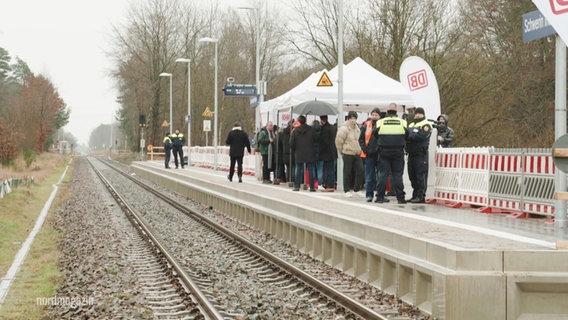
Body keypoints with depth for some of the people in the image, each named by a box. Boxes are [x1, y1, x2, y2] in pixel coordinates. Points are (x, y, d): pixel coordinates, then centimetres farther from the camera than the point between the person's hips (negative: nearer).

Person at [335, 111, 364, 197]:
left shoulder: (357, 128, 13)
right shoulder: (344, 129, -11)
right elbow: (338, 141, -8)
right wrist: (341, 152, 0)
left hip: (357, 154, 6)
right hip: (347, 154, -6)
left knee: (360, 170, 0)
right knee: (348, 172, -2)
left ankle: (356, 189, 10)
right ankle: (347, 190, 8)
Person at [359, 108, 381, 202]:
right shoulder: (366, 125, 5)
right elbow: (361, 139, 7)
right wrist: (365, 149, -5)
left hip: (379, 154, -1)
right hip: (369, 155, 1)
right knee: (369, 176, 2)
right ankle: (369, 195, 6)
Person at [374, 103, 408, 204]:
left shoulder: (380, 122, -4)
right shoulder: (402, 122, -3)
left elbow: (375, 136, 3)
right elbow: (407, 137, 4)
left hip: (384, 152, 0)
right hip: (398, 152, 0)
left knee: (382, 174, 5)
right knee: (397, 174, 5)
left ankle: (380, 197, 3)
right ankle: (400, 197, 3)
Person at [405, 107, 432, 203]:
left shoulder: (426, 125, -1)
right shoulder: (411, 124, 23)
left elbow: (421, 136, -16)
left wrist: (409, 136, -13)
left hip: (421, 153, -8)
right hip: (411, 153, 8)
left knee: (421, 176, -8)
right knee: (412, 176, 9)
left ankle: (421, 196, -8)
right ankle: (415, 196, 16)